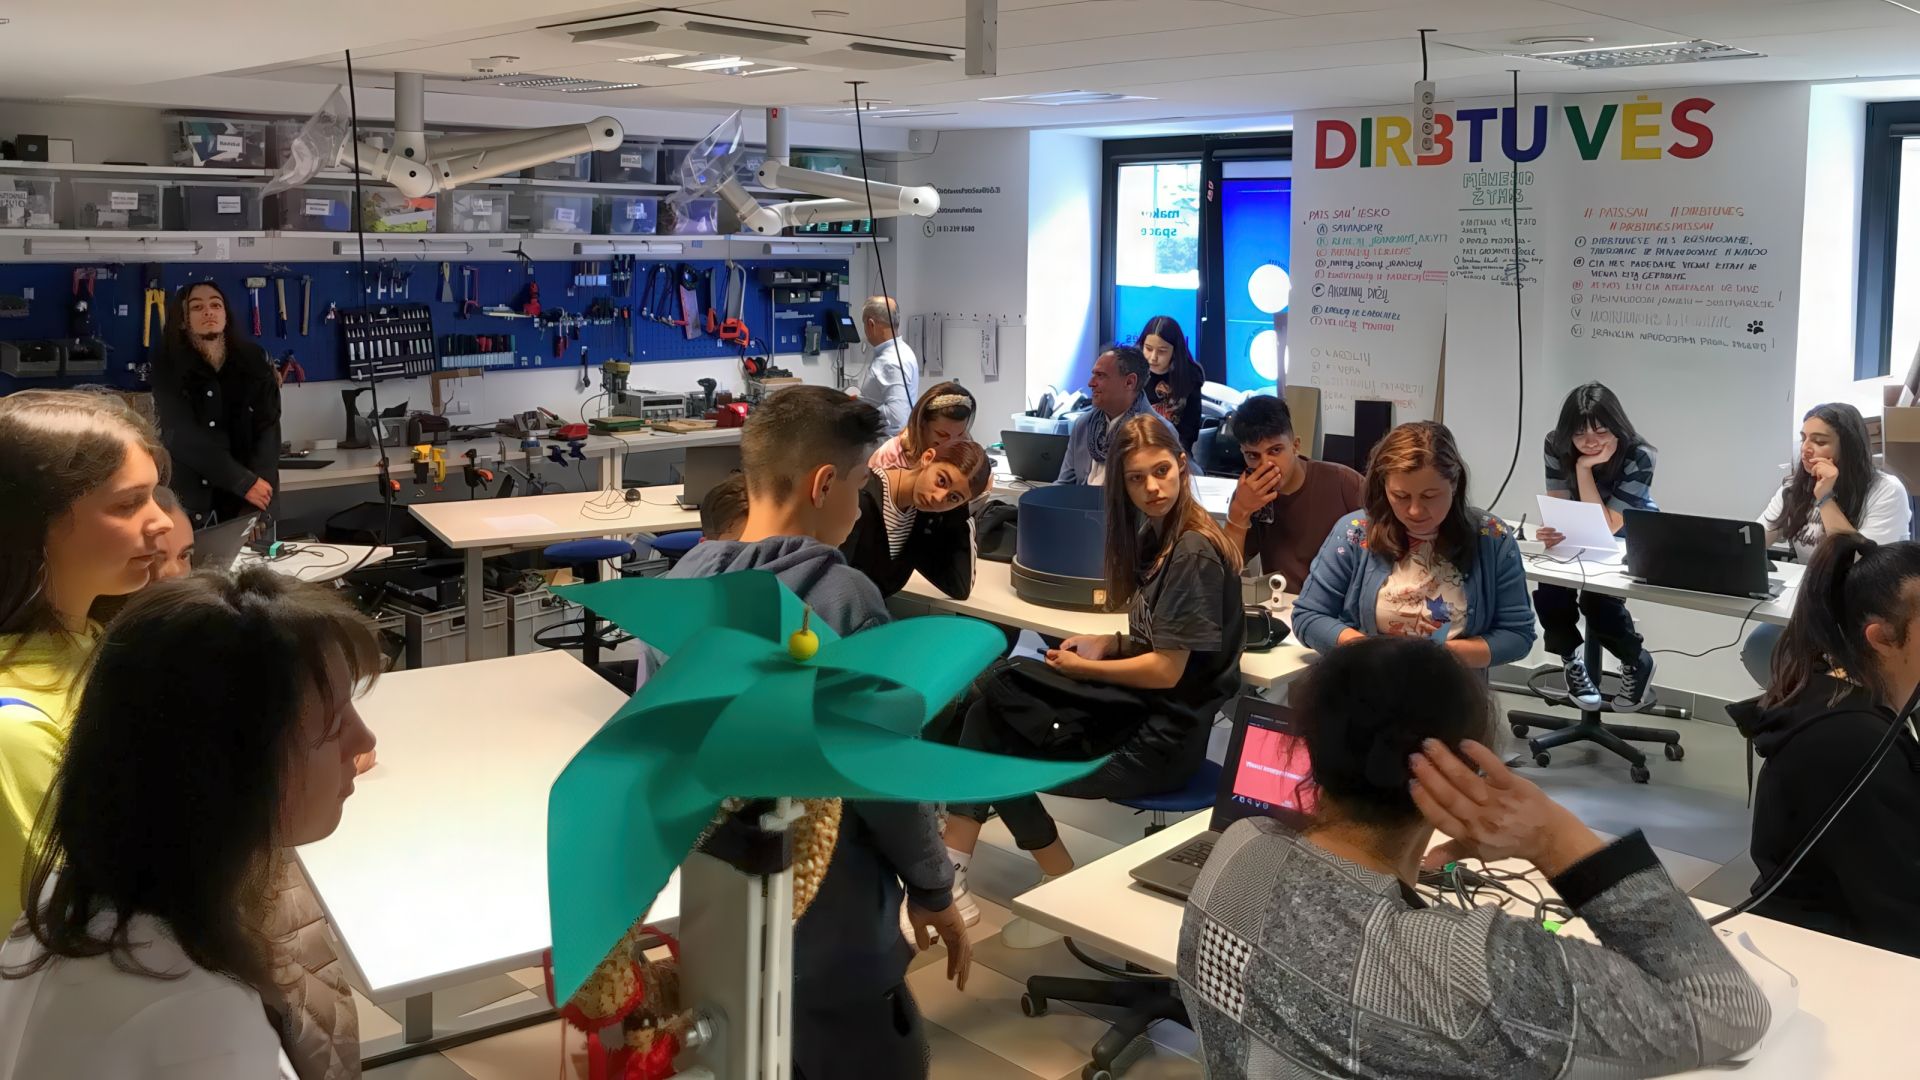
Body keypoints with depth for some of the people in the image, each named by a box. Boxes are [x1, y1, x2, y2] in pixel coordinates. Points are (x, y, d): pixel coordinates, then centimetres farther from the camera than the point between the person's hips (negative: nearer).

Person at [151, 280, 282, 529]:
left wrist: (259, 482, -18)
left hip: (251, 499, 2)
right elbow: (184, 437, -13)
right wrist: (245, 482, -20)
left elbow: (269, 425, -3)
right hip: (191, 499, -2)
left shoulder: (253, 361, 5)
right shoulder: (168, 368, -3)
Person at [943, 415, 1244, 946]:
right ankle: (953, 866, -9)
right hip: (1137, 703, 9)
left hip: (1164, 735, -9)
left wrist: (1083, 669, -7)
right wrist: (1110, 643, -2)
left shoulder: (1195, 554, -19)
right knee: (996, 686, -7)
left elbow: (1167, 669, -19)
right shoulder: (1155, 536, 9)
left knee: (995, 757, -4)